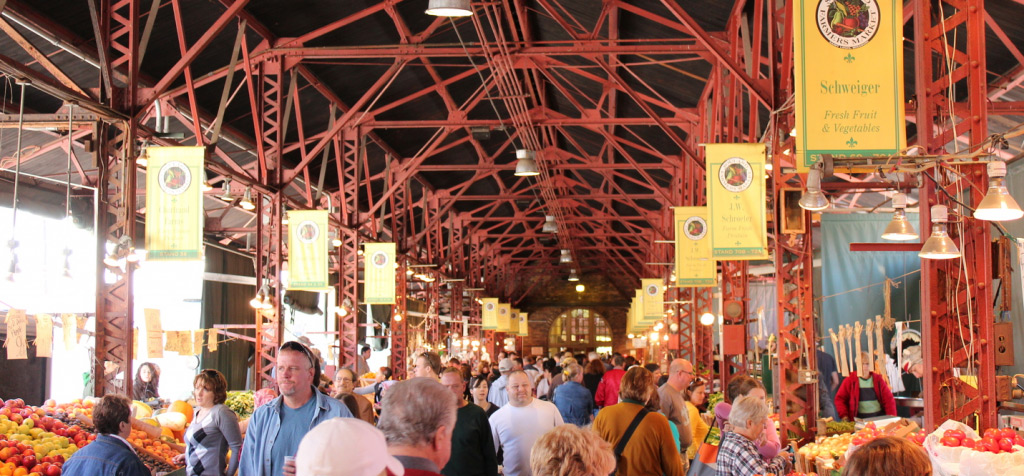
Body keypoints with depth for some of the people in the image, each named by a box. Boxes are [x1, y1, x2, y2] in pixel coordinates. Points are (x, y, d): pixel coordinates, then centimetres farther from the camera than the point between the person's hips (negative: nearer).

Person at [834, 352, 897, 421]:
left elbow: (888, 399, 9)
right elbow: (840, 399, 10)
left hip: (879, 418, 2)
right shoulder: (850, 381, 6)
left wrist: (891, 416, -3)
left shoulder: (878, 379, 11)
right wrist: (844, 415, -2)